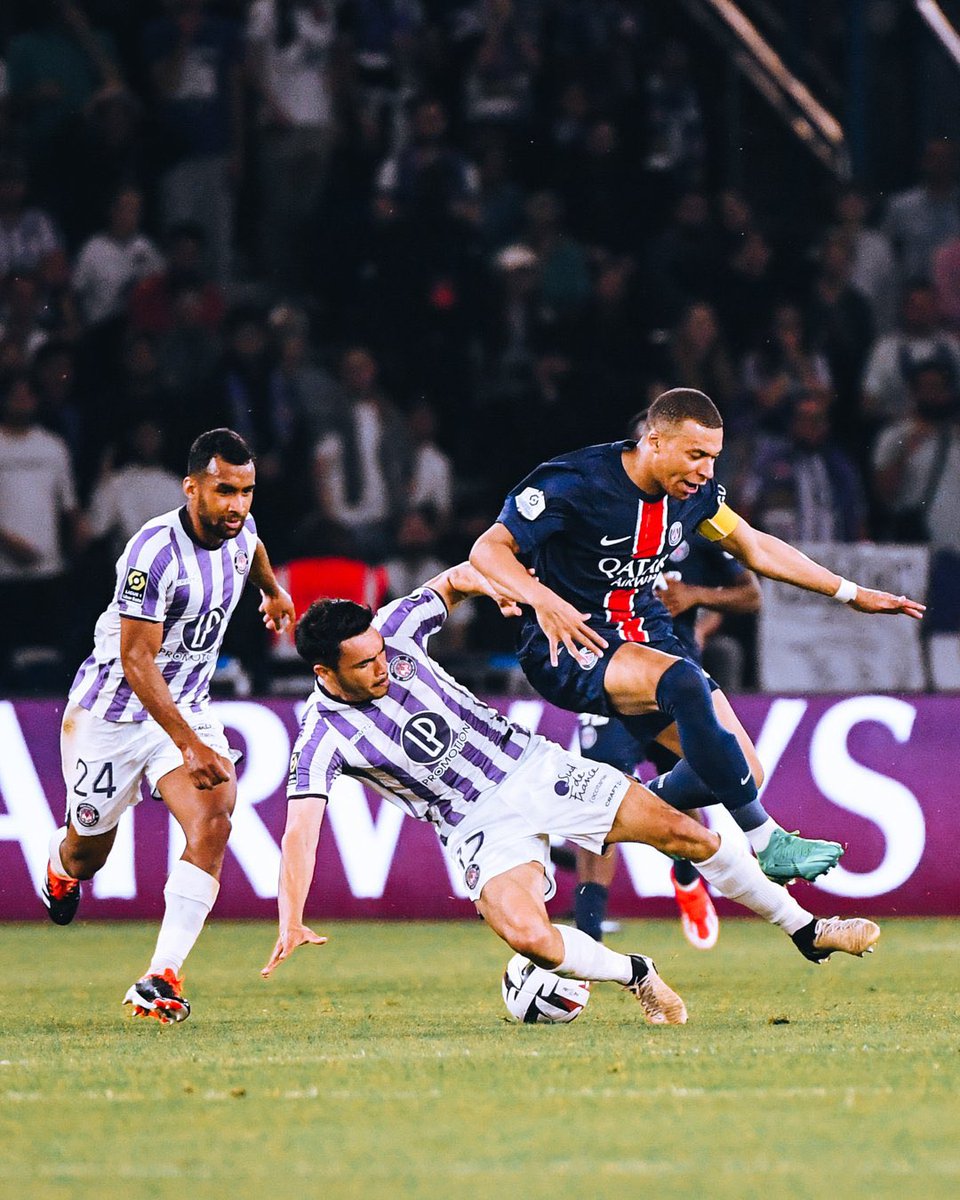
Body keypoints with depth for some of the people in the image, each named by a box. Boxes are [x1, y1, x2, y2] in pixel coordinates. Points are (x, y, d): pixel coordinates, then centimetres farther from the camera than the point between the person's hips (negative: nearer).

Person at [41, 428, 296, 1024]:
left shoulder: (239, 529, -6)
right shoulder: (155, 553, -29)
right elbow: (136, 661, -29)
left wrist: (273, 590, 44)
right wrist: (191, 746, -35)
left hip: (188, 707, 5)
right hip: (113, 712, -5)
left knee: (213, 823, -20)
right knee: (88, 852, 11)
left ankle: (164, 977, -23)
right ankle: (60, 871, 51)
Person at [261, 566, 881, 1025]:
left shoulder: (391, 631, -7)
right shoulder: (323, 738, -18)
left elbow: (455, 579, 13)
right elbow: (301, 831, -27)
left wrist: (487, 582, -8)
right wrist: (291, 922, -41)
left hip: (533, 767, 4)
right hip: (481, 827, -4)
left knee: (684, 832, -2)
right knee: (528, 936, -31)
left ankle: (807, 931, 18)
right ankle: (636, 975, 2)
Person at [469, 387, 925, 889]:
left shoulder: (694, 492, 1)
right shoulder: (575, 483, -19)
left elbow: (756, 549, 17)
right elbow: (488, 548, -20)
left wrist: (852, 594, 19)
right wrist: (542, 599, -39)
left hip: (644, 637, 8)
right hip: (569, 645, -8)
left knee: (745, 773, -6)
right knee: (682, 680, -37)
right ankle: (765, 843, -29)